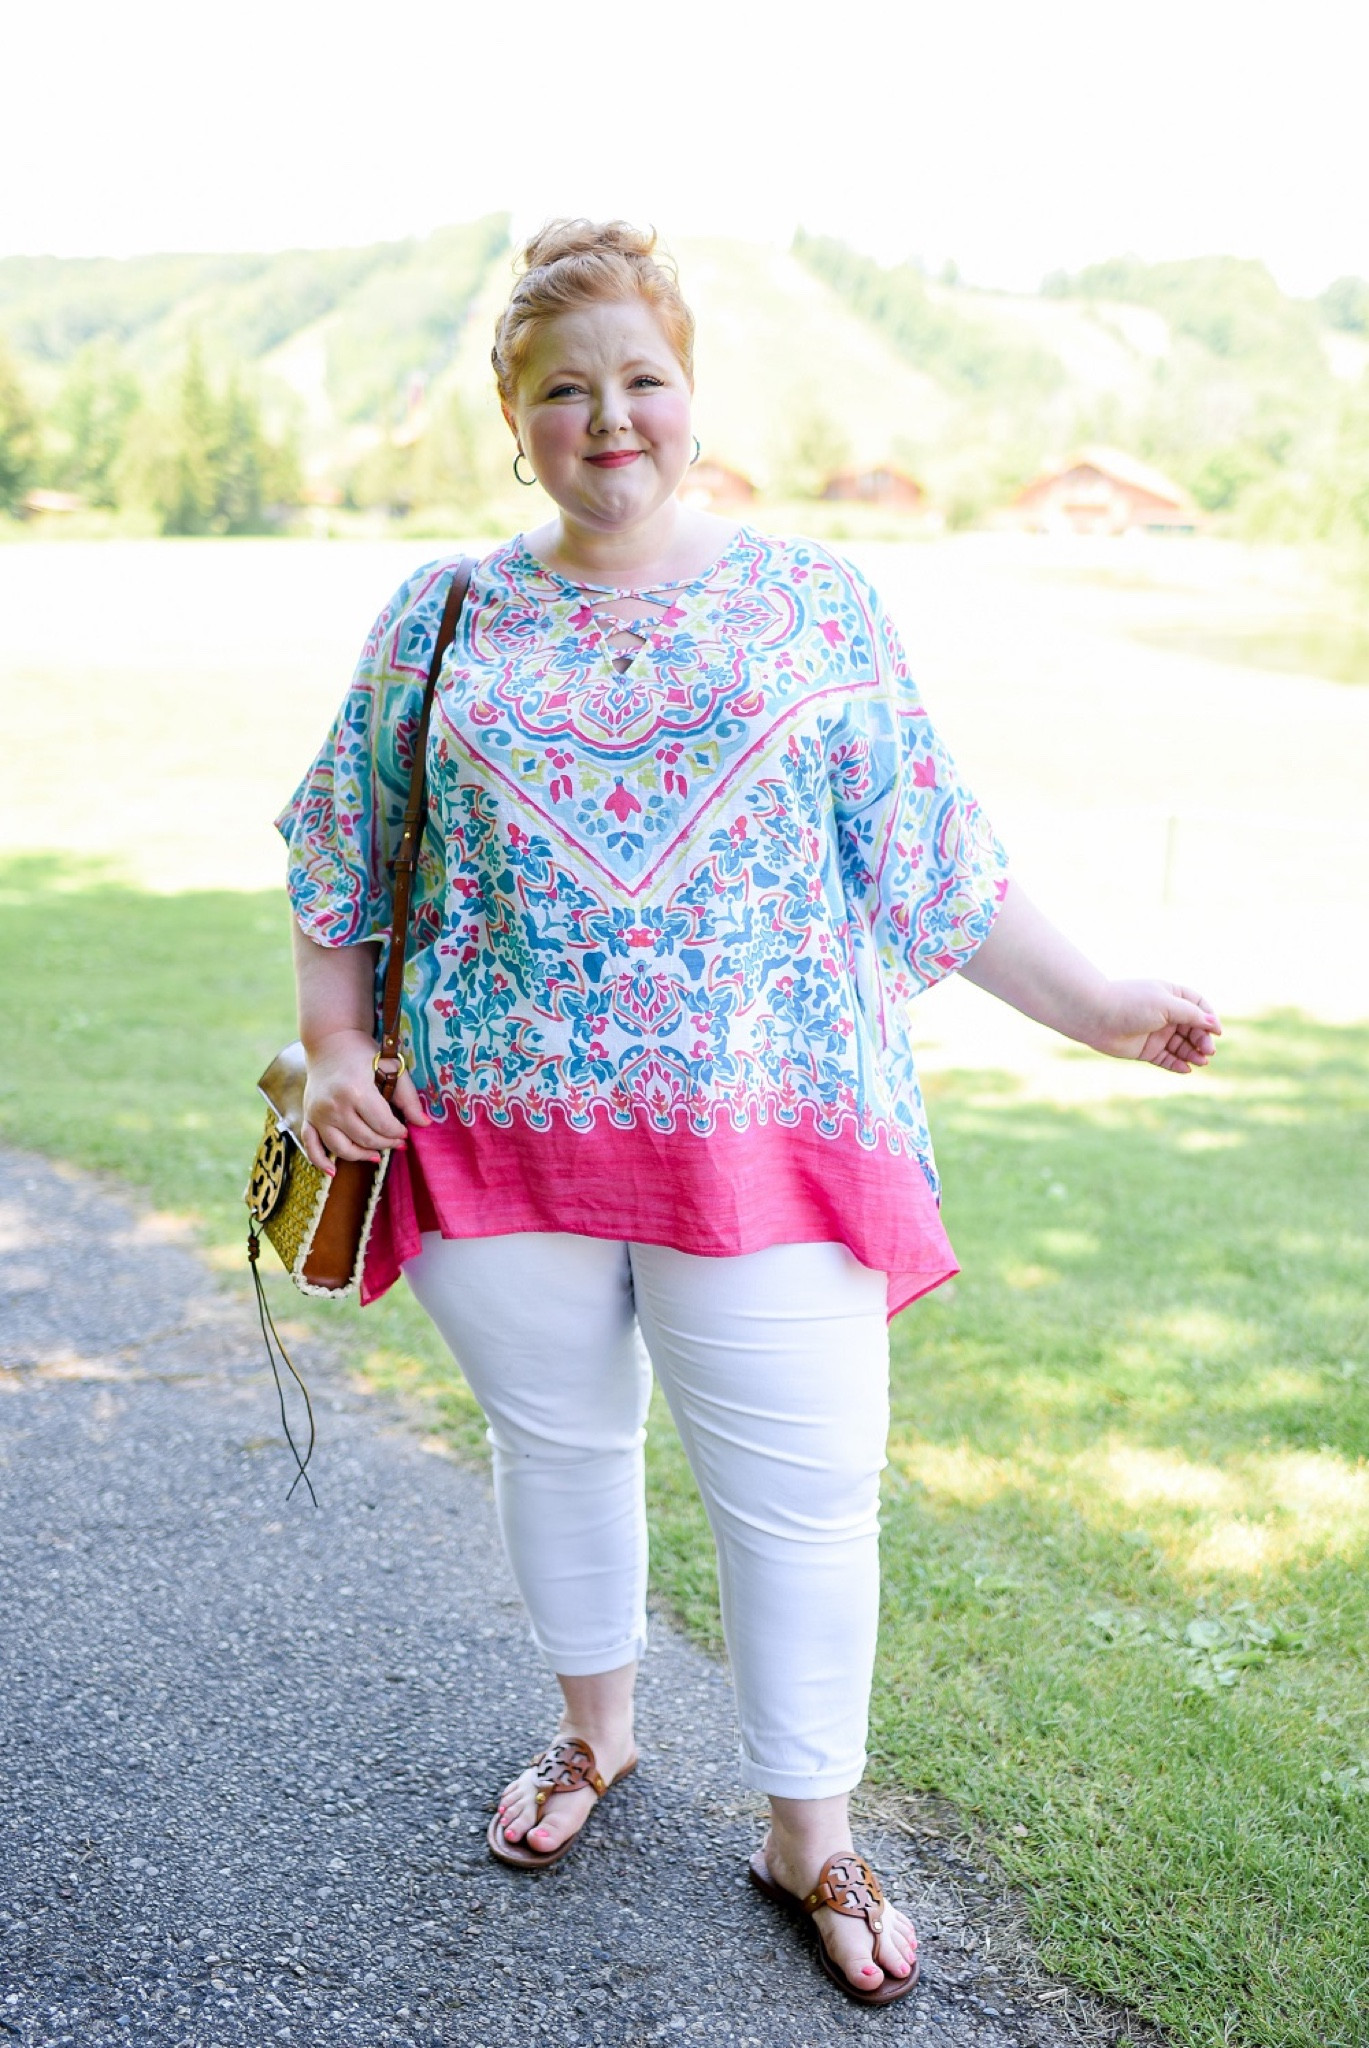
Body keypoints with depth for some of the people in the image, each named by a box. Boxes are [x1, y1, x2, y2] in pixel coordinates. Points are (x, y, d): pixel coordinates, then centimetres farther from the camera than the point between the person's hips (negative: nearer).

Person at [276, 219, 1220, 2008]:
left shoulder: (811, 604, 6)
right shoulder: (440, 622, 9)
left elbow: (928, 859, 7)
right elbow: (343, 861, 13)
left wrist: (1091, 1005, 2)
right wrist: (336, 1049, 1)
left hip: (760, 1125, -1)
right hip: (505, 1118, 2)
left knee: (802, 1486, 1)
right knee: (557, 1440, 16)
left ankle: (809, 1838, 24)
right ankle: (596, 1729, 43)